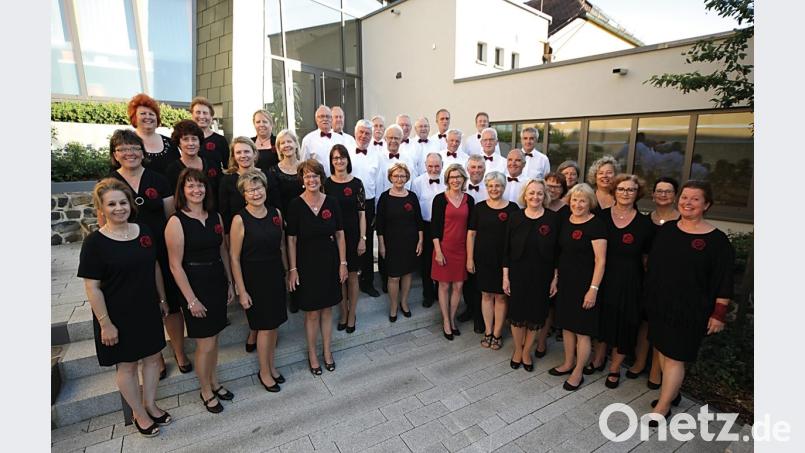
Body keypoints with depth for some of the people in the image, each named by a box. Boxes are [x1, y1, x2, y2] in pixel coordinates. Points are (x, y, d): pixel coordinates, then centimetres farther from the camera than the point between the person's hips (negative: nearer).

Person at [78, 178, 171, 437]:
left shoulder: (144, 231, -1)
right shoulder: (94, 242, -15)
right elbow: (92, 287, -13)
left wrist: (162, 299, 11)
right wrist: (105, 323, -14)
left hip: (148, 310, 5)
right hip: (118, 316, -4)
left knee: (152, 356, 16)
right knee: (126, 365, 12)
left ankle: (150, 404, 37)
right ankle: (139, 413, 32)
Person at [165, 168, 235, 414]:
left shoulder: (216, 217, 4)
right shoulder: (176, 222, -12)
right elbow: (176, 265, -13)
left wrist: (230, 284, 10)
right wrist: (191, 299, -13)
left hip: (218, 283, 5)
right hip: (195, 287, -5)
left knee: (213, 339, 17)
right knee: (205, 344, 5)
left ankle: (214, 382, 37)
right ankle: (206, 391, 27)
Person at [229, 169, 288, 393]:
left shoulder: (276, 213, 0)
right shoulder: (240, 220, -13)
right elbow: (234, 258, -11)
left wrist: (287, 272, 10)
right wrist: (241, 291, -11)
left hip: (275, 275, 5)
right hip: (254, 278, -5)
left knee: (274, 324, 15)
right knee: (265, 327, 5)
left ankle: (271, 366, 35)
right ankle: (264, 372, 27)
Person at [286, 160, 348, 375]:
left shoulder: (332, 202, -2)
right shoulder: (296, 205, -8)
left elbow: (340, 234, 2)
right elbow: (291, 239, -6)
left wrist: (343, 263, 0)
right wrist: (292, 269, -8)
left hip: (330, 262, 2)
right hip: (307, 263, -2)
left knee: (327, 309, 14)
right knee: (312, 313, 8)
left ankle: (327, 350, 32)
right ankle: (312, 353, 28)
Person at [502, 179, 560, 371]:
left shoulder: (553, 218, -7)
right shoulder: (515, 217, -3)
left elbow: (557, 251, -3)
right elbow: (507, 249, -1)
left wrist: (555, 278, -4)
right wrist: (505, 276, -2)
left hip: (541, 277, 0)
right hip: (518, 275, 1)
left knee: (536, 315, 11)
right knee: (517, 314, 11)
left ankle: (526, 351, 33)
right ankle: (517, 350, 34)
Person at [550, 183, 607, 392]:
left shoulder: (596, 225, -13)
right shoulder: (565, 221, 7)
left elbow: (600, 260, -15)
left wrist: (593, 289, -18)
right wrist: (556, 277, 12)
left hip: (584, 284, -6)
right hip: (565, 281, 7)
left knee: (582, 330, 5)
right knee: (567, 325, 17)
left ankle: (578, 373, 20)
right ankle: (568, 363, 35)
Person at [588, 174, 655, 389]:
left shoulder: (644, 223, -5)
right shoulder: (601, 216, -2)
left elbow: (647, 257, 1)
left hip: (629, 282, -1)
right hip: (602, 278, 2)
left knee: (623, 322, 9)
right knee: (601, 318, 15)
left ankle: (615, 368, 30)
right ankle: (599, 358, 39)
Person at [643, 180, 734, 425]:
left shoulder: (716, 239, -11)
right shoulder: (666, 229, 2)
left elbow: (723, 282, -8)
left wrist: (718, 314, -9)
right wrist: (649, 296, 10)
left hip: (689, 310, -5)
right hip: (659, 304, 5)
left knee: (674, 357, 3)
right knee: (662, 350, 15)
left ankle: (663, 406, 18)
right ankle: (672, 393, 36)